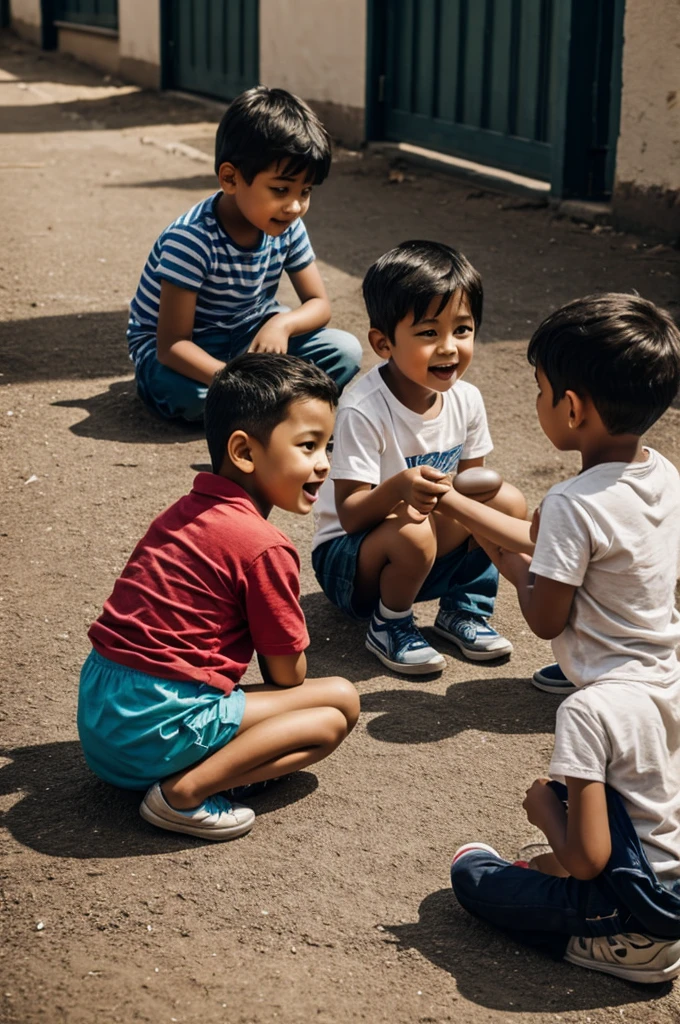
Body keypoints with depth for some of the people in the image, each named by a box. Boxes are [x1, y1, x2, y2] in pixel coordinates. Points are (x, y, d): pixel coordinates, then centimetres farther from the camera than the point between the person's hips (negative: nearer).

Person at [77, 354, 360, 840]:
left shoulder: (183, 513, 14)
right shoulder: (265, 547, -13)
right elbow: (287, 671, -4)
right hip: (160, 725, -9)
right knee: (339, 701, -3)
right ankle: (186, 791, -14)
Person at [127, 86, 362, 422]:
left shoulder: (287, 227, -10)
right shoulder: (192, 240, -29)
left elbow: (318, 304, -3)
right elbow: (171, 346, -30)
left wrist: (282, 324, -28)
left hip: (249, 339, 6)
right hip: (188, 353, -6)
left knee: (346, 351, -14)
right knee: (188, 393, -40)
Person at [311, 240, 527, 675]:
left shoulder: (466, 399, -7)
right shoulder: (363, 411, -27)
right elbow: (350, 515, -26)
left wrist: (445, 493, -20)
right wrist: (399, 488, -47)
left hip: (432, 556, 6)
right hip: (347, 559, -6)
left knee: (509, 500, -12)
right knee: (411, 534, -36)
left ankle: (463, 609, 6)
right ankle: (389, 625, -6)